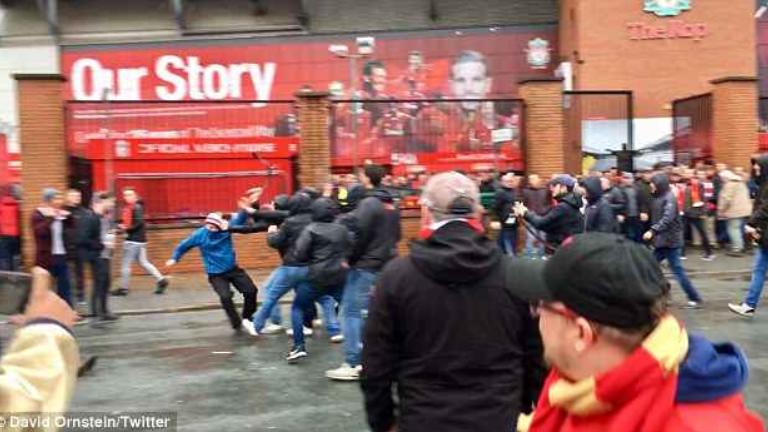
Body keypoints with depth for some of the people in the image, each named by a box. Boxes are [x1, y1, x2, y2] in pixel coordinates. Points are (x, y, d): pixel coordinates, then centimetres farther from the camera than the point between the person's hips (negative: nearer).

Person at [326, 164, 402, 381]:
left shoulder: (368, 203, -14)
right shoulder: (391, 204, 12)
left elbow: (359, 235, -18)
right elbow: (397, 234, 18)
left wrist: (350, 259, -7)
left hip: (365, 266, -9)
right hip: (386, 265, 9)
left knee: (352, 311, -5)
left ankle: (353, 364, -6)